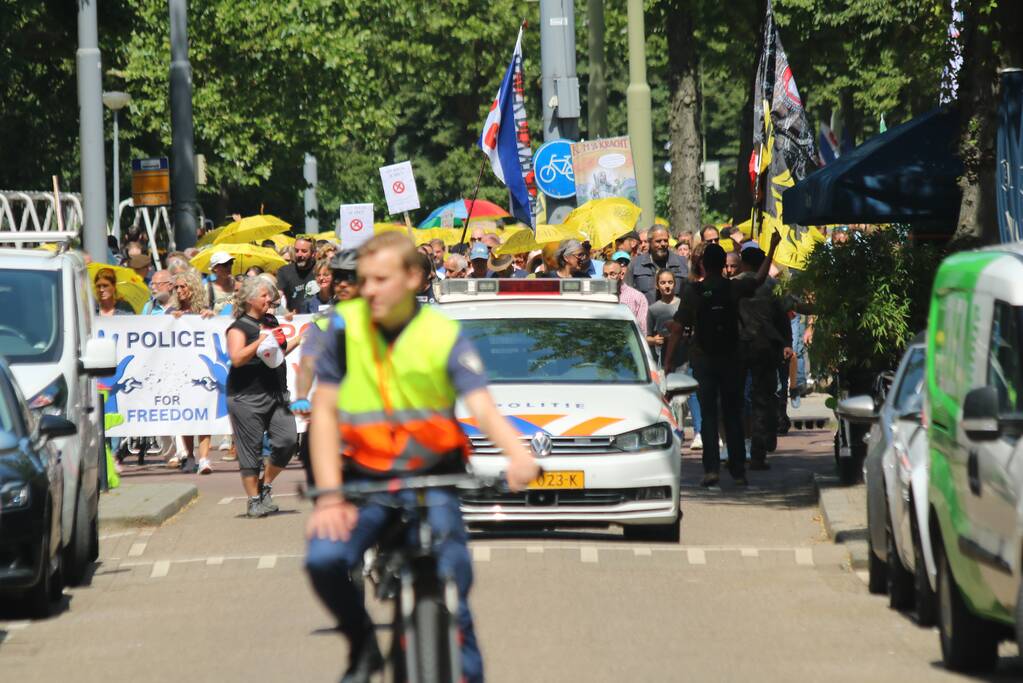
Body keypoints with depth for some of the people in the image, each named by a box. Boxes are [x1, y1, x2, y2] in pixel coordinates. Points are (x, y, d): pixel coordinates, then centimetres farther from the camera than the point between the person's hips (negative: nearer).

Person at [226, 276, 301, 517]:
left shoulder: (271, 322, 15)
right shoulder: (239, 328, -7)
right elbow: (237, 358, -22)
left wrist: (298, 339, 21)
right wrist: (261, 340, -24)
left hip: (276, 393, 7)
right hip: (248, 397, -7)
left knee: (288, 440, -4)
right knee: (251, 449, -2)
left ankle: (265, 484, 16)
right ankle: (254, 500, 7)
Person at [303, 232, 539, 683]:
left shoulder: (445, 337, -7)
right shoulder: (346, 326, -4)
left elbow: (482, 407, -19)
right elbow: (324, 410, -4)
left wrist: (518, 454, -41)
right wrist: (329, 495, -14)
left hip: (433, 478, -1)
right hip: (365, 478, 1)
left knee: (452, 578, -17)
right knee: (324, 558, -22)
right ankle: (363, 647, 4)